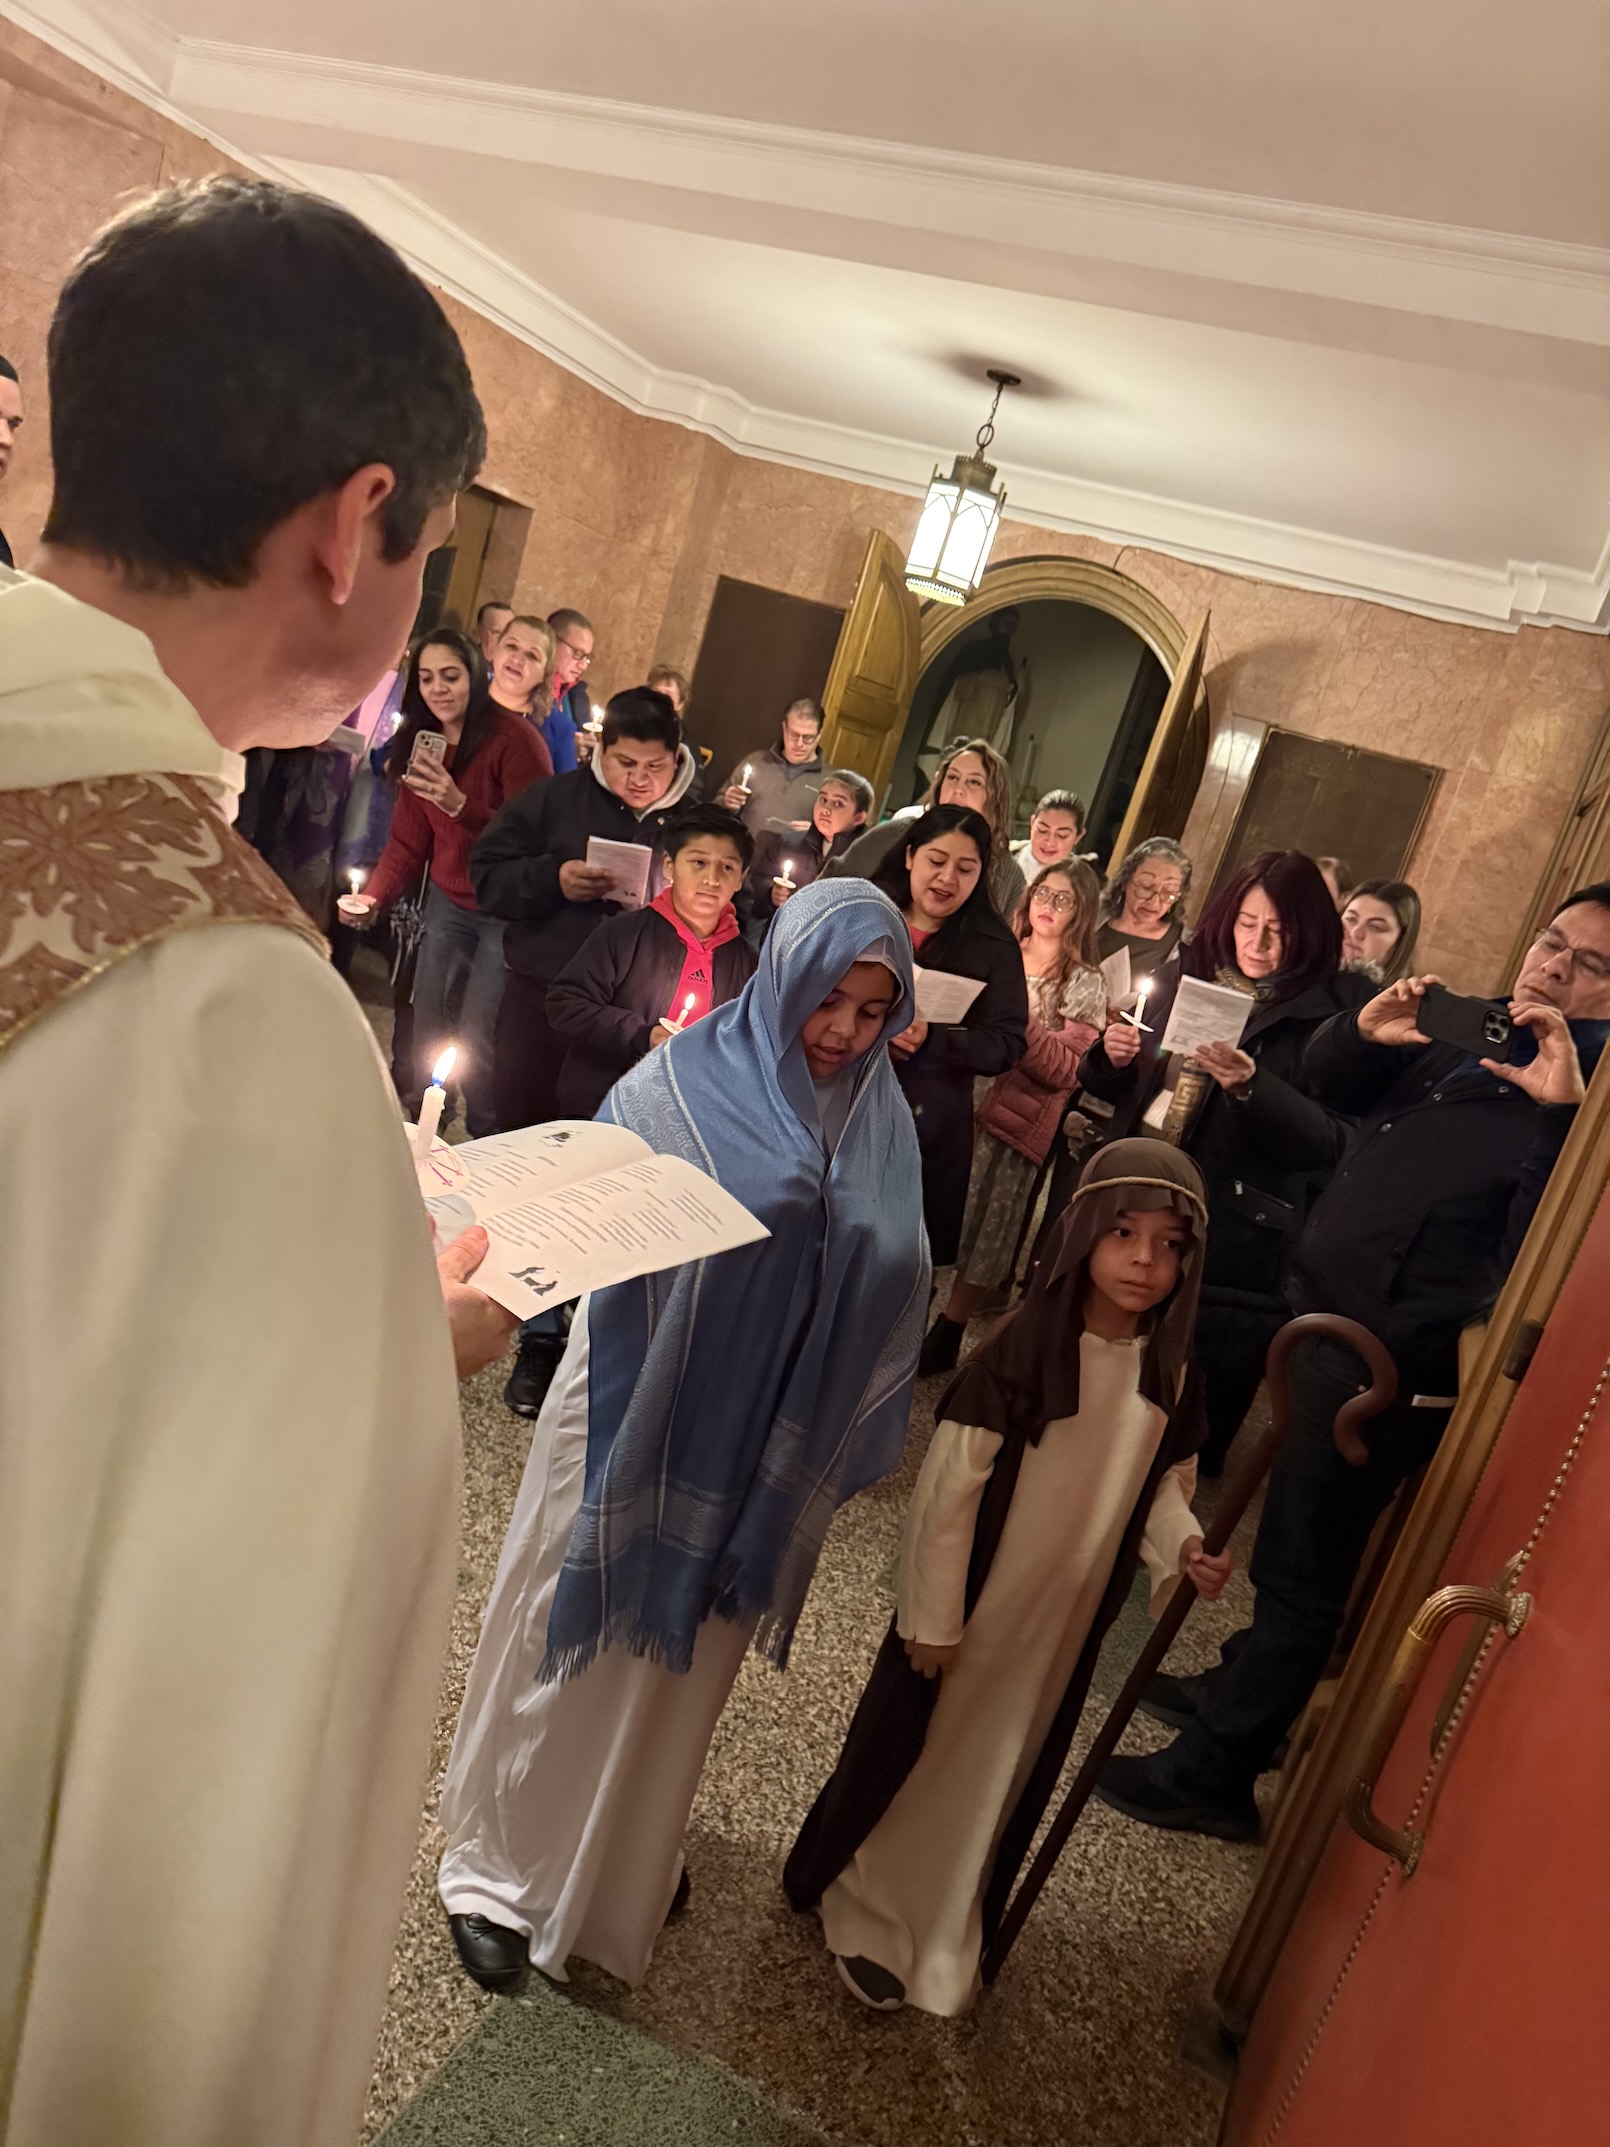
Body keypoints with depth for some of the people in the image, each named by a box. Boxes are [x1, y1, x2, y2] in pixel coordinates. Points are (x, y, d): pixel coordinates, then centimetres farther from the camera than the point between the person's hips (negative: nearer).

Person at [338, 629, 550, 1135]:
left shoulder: (514, 737, -15)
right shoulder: (419, 742, 6)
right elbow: (408, 839, 6)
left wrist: (461, 805, -32)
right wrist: (373, 895, -9)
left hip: (506, 912, -6)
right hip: (448, 903, 6)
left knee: (476, 1044, -9)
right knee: (427, 1034, 5)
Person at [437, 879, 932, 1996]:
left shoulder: (882, 1123, 1)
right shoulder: (688, 1079, -12)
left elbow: (900, 1286, 3)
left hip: (762, 1443, 4)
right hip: (642, 1416, -4)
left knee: (681, 1654, 22)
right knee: (576, 1634, 12)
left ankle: (627, 1852, 47)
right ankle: (504, 1869, 35)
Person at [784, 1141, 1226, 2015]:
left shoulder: (1170, 1376, -7)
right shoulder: (1020, 1353, -24)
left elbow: (1161, 1484, 7)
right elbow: (949, 1490, -18)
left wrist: (1182, 1547, -14)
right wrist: (934, 1620, -13)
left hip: (1065, 1623, 5)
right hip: (970, 1610, -5)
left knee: (1005, 1778, 21)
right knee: (911, 1757, 14)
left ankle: (947, 1938, 46)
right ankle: (865, 1913, 41)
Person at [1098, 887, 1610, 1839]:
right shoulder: (1468, 1032, 8)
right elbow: (1327, 1084, 17)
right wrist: (1364, 1032, -2)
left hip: (1393, 1374, -8)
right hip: (1325, 1329, 8)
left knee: (1304, 1568, 4)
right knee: (1286, 1538, 23)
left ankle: (1214, 1774, 19)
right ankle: (1242, 1687, 44)